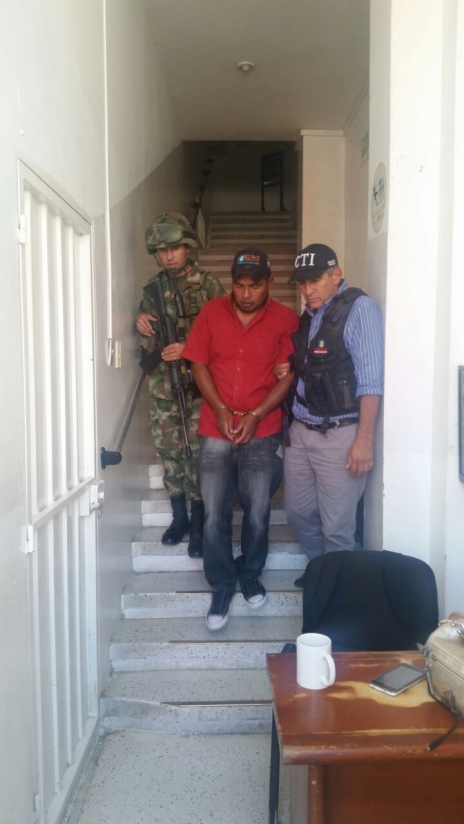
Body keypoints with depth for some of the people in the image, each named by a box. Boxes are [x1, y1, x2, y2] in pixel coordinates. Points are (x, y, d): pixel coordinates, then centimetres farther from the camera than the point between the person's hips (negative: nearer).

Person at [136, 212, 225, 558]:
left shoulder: (209, 285, -3)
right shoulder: (152, 289, 10)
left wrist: (188, 350, -17)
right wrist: (142, 322, -3)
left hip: (198, 380, -4)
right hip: (162, 381, 4)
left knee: (196, 449, -4)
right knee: (168, 448, 8)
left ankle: (199, 523, 7)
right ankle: (179, 517, 22)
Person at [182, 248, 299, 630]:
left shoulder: (286, 320, -2)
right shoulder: (211, 312, 2)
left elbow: (289, 375, -4)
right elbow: (199, 364, 3)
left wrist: (256, 415, -12)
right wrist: (220, 409, -8)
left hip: (263, 433, -1)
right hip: (216, 431, 1)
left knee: (258, 513, 2)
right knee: (215, 515, 1)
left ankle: (250, 574, 29)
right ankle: (222, 585, 20)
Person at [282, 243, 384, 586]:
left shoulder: (359, 308, -8)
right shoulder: (310, 315, 14)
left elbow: (370, 378, -15)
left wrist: (364, 438, -20)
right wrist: (289, 372, 3)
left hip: (339, 435, -7)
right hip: (300, 431, 7)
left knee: (336, 527, 2)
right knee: (298, 512, 17)